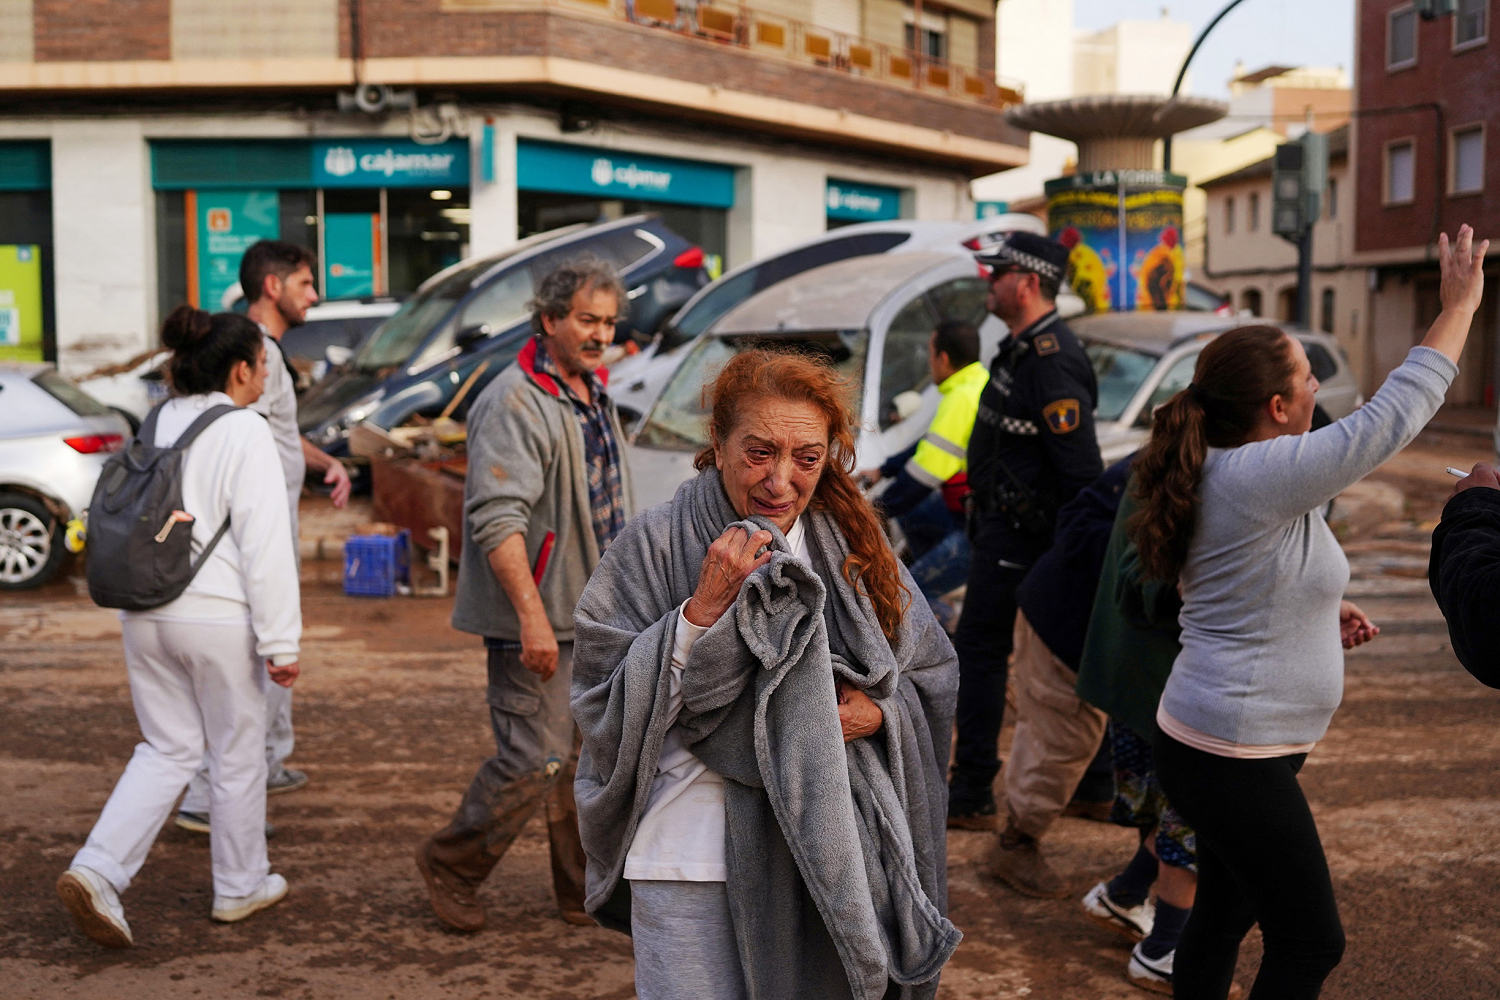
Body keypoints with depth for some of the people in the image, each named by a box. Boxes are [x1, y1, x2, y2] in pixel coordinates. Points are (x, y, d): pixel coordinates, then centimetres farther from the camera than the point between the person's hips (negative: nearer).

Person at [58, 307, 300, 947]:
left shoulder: (157, 426, 8)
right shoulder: (244, 433, -14)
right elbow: (265, 545, -17)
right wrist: (280, 641, -14)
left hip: (146, 614, 7)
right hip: (218, 619, -6)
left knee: (167, 749, 17)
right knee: (237, 754, 11)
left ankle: (97, 871, 2)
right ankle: (240, 887, 26)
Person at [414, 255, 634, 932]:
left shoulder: (593, 395, 13)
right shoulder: (515, 404, -17)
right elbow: (497, 519, -25)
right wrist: (532, 616, -30)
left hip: (593, 615, 9)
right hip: (536, 620, -9)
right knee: (536, 760, -6)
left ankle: (590, 894, 24)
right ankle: (451, 865, 17)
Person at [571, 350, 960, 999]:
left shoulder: (854, 549, 4)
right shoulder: (654, 545, -8)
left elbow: (933, 680, 10)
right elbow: (604, 707, -12)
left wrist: (877, 713, -11)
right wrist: (702, 609, -21)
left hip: (825, 853, 4)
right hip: (690, 861, -3)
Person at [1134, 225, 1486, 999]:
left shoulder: (1219, 472, 7)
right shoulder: (1263, 476, -23)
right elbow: (1392, 417, -21)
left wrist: (1323, 611, 9)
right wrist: (1459, 306, -11)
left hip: (1208, 747, 10)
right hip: (1236, 760, -10)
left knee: (1224, 915, 20)